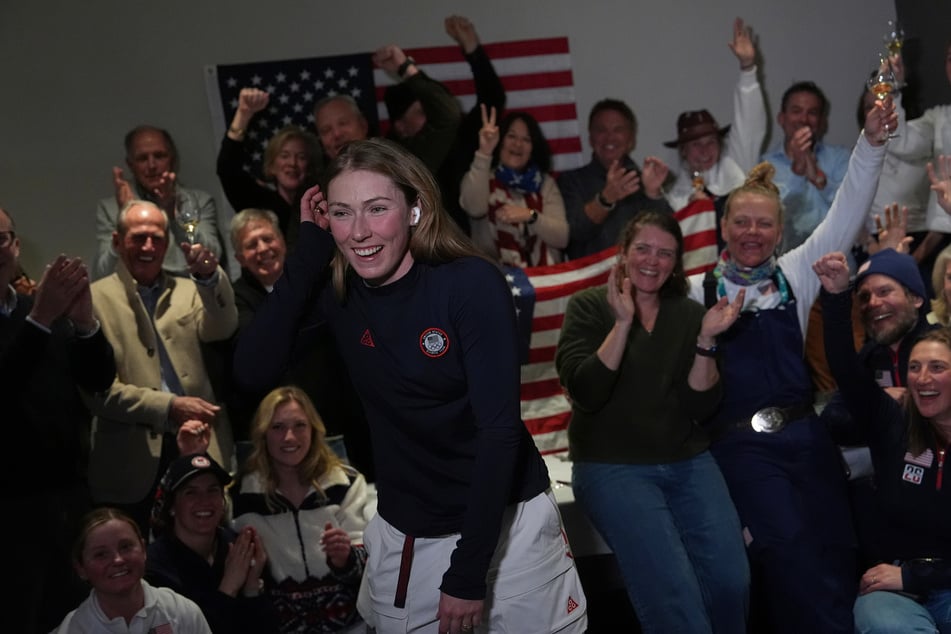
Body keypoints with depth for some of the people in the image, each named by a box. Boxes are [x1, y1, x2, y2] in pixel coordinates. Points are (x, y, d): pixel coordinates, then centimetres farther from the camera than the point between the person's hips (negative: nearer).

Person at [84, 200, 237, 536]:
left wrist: (210, 277, -23)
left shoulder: (188, 291, 13)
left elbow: (222, 330, -6)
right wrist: (169, 407, -14)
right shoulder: (95, 299, 2)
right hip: (134, 462, -3)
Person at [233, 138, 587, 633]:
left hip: (507, 523, -3)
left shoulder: (472, 285, -18)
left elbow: (499, 427, -19)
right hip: (404, 535, 3)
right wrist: (309, 250, -17)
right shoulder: (337, 294, -5)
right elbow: (252, 372, -16)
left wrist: (467, 572, -20)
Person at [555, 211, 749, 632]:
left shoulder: (689, 313, 8)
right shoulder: (589, 306, -1)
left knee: (732, 582, -11)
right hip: (612, 467, -4)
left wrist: (706, 339, -12)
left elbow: (701, 406, 1)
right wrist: (623, 322, -20)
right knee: (674, 596, -19)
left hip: (688, 463, 4)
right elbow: (585, 392, -15)